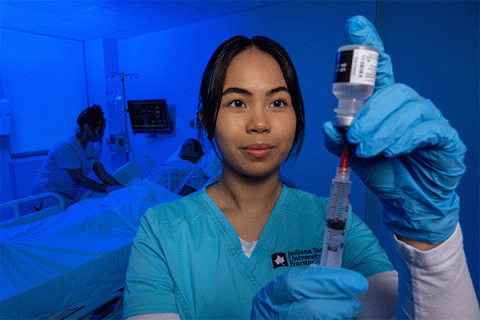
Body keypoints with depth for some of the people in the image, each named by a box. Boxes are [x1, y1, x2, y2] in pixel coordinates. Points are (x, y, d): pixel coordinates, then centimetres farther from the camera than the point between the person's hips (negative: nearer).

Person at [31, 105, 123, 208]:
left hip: (71, 196, 8)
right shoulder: (66, 147, -22)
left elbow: (103, 175, -1)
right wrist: (108, 189, -27)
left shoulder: (91, 148, 3)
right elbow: (79, 179, -26)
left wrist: (123, 189, -13)